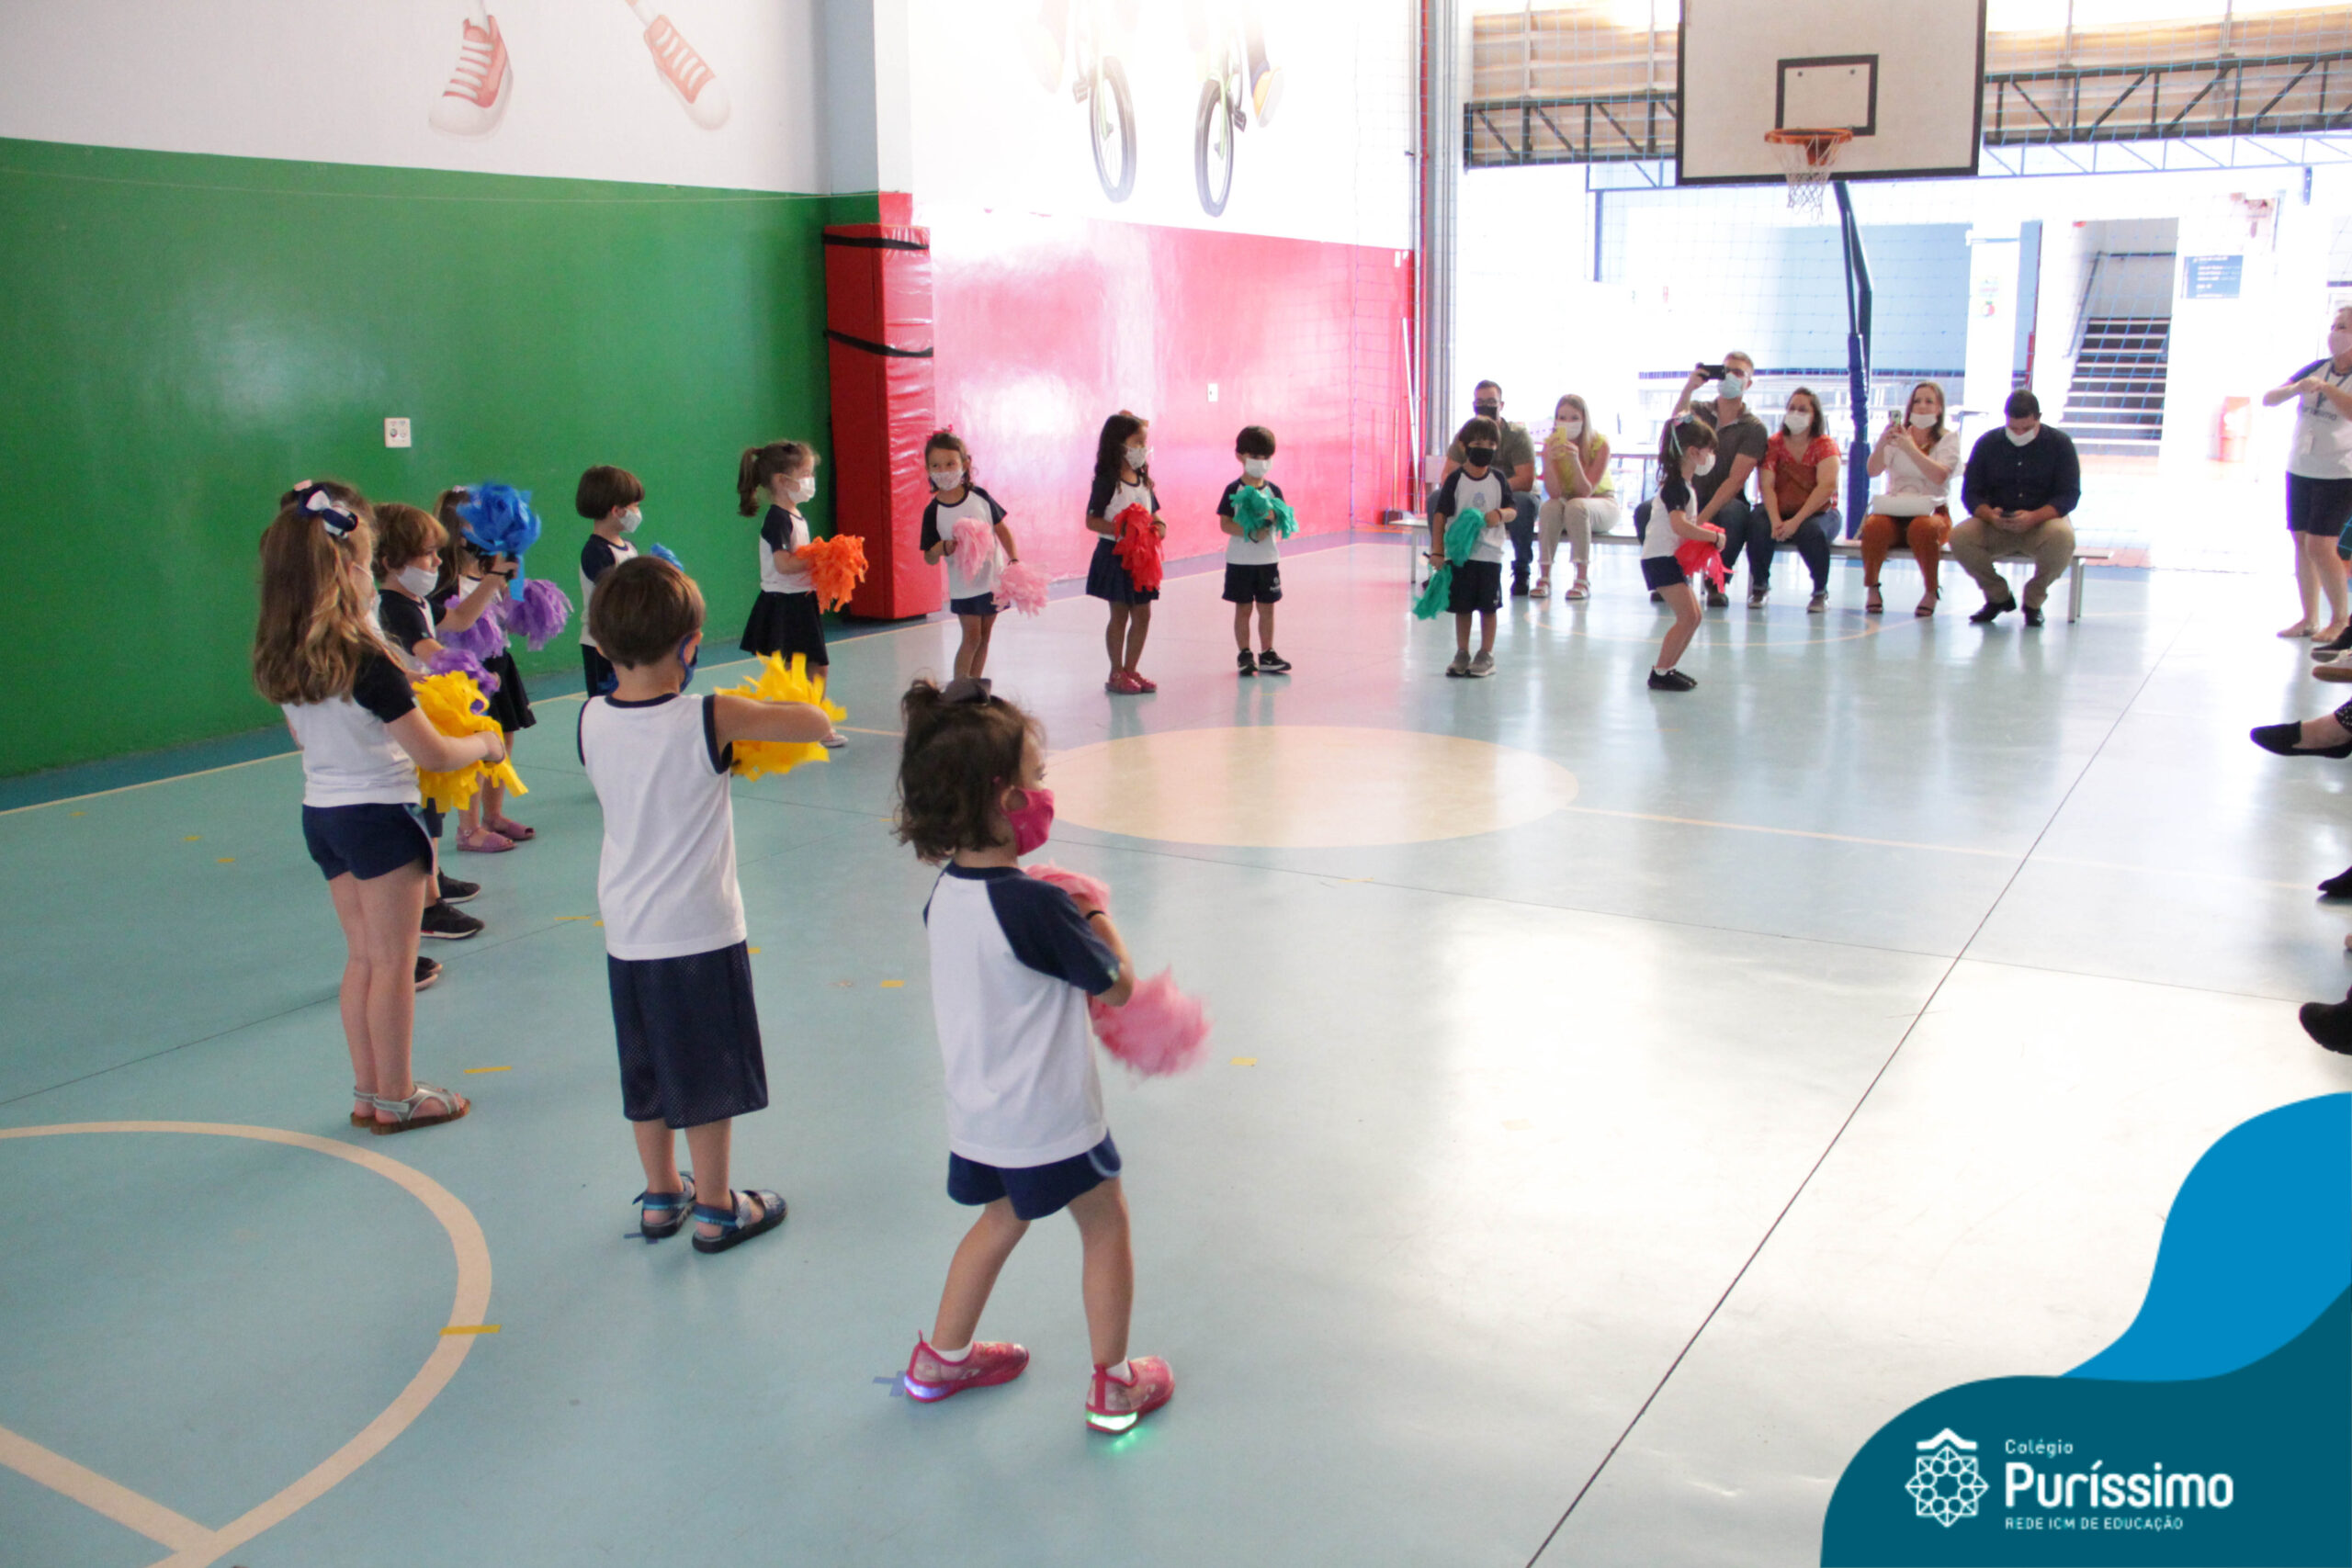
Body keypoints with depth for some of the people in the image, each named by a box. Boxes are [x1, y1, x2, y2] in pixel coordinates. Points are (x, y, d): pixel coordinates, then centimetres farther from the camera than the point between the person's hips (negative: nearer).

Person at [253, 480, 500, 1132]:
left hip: (320, 812, 7)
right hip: (378, 814, -7)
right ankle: (395, 1098, 16)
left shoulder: (280, 658, 0)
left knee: (362, 958, 17)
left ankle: (368, 1091, 26)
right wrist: (483, 743, 1)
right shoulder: (363, 659, -22)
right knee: (393, 965, 5)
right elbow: (432, 753, -16)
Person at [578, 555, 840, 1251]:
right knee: (709, 1073, 9)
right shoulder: (711, 720, -18)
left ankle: (661, 1196, 33)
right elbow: (817, 723, -10)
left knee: (646, 1074, 18)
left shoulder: (591, 719, -3)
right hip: (699, 931, -5)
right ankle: (716, 1208, 21)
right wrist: (771, 710, 10)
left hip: (625, 932, 5)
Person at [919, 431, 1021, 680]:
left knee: (984, 637, 10)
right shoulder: (934, 511, -11)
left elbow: (1001, 529, 5)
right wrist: (946, 547, -28)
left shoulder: (980, 497, -5)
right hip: (963, 585, -3)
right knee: (972, 637, -6)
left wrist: (1014, 559, -6)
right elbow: (929, 557, -7)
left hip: (993, 578, 3)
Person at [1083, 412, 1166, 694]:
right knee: (1119, 615, 1)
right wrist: (1121, 529, -28)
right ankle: (1116, 673, 13)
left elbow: (1154, 512, 16)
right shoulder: (1107, 481, -13)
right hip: (1115, 554, -7)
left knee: (1142, 614, 10)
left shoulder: (1143, 479, 8)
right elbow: (1091, 520, -15)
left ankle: (1131, 668, 23)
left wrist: (1159, 526, -7)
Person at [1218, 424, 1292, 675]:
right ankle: (1244, 654, 12)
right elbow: (1225, 523, -12)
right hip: (1240, 559, -3)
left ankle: (1267, 654, 17)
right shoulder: (1234, 490, -7)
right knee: (1243, 608, 3)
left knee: (1267, 607, 8)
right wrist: (1250, 533, -23)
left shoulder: (1273, 490, 4)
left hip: (1268, 559, 4)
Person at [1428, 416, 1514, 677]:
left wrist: (1500, 514, -18)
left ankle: (1486, 655, 14)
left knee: (1488, 606, 4)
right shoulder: (1455, 479, -4)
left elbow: (1511, 511, 5)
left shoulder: (1499, 479, 2)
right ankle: (1462, 654, 19)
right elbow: (1440, 515, -4)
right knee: (1462, 607, 8)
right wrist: (1437, 550, -8)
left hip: (1490, 552, 1)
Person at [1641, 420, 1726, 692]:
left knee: (1693, 616, 11)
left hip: (1672, 558, 10)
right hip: (1660, 558, -10)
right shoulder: (1675, 486, -17)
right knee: (1687, 616, -16)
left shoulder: (1684, 485, 15)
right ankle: (1660, 673, -12)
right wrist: (1714, 536, -21)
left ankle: (1667, 668, 17)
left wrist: (1706, 531, 9)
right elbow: (1680, 526, -30)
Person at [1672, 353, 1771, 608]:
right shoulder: (1699, 410, 8)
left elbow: (1736, 480, -13)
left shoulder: (1754, 428, -3)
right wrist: (1688, 388, -29)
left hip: (1727, 502, -2)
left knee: (1734, 515, -38)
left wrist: (1703, 517, -24)